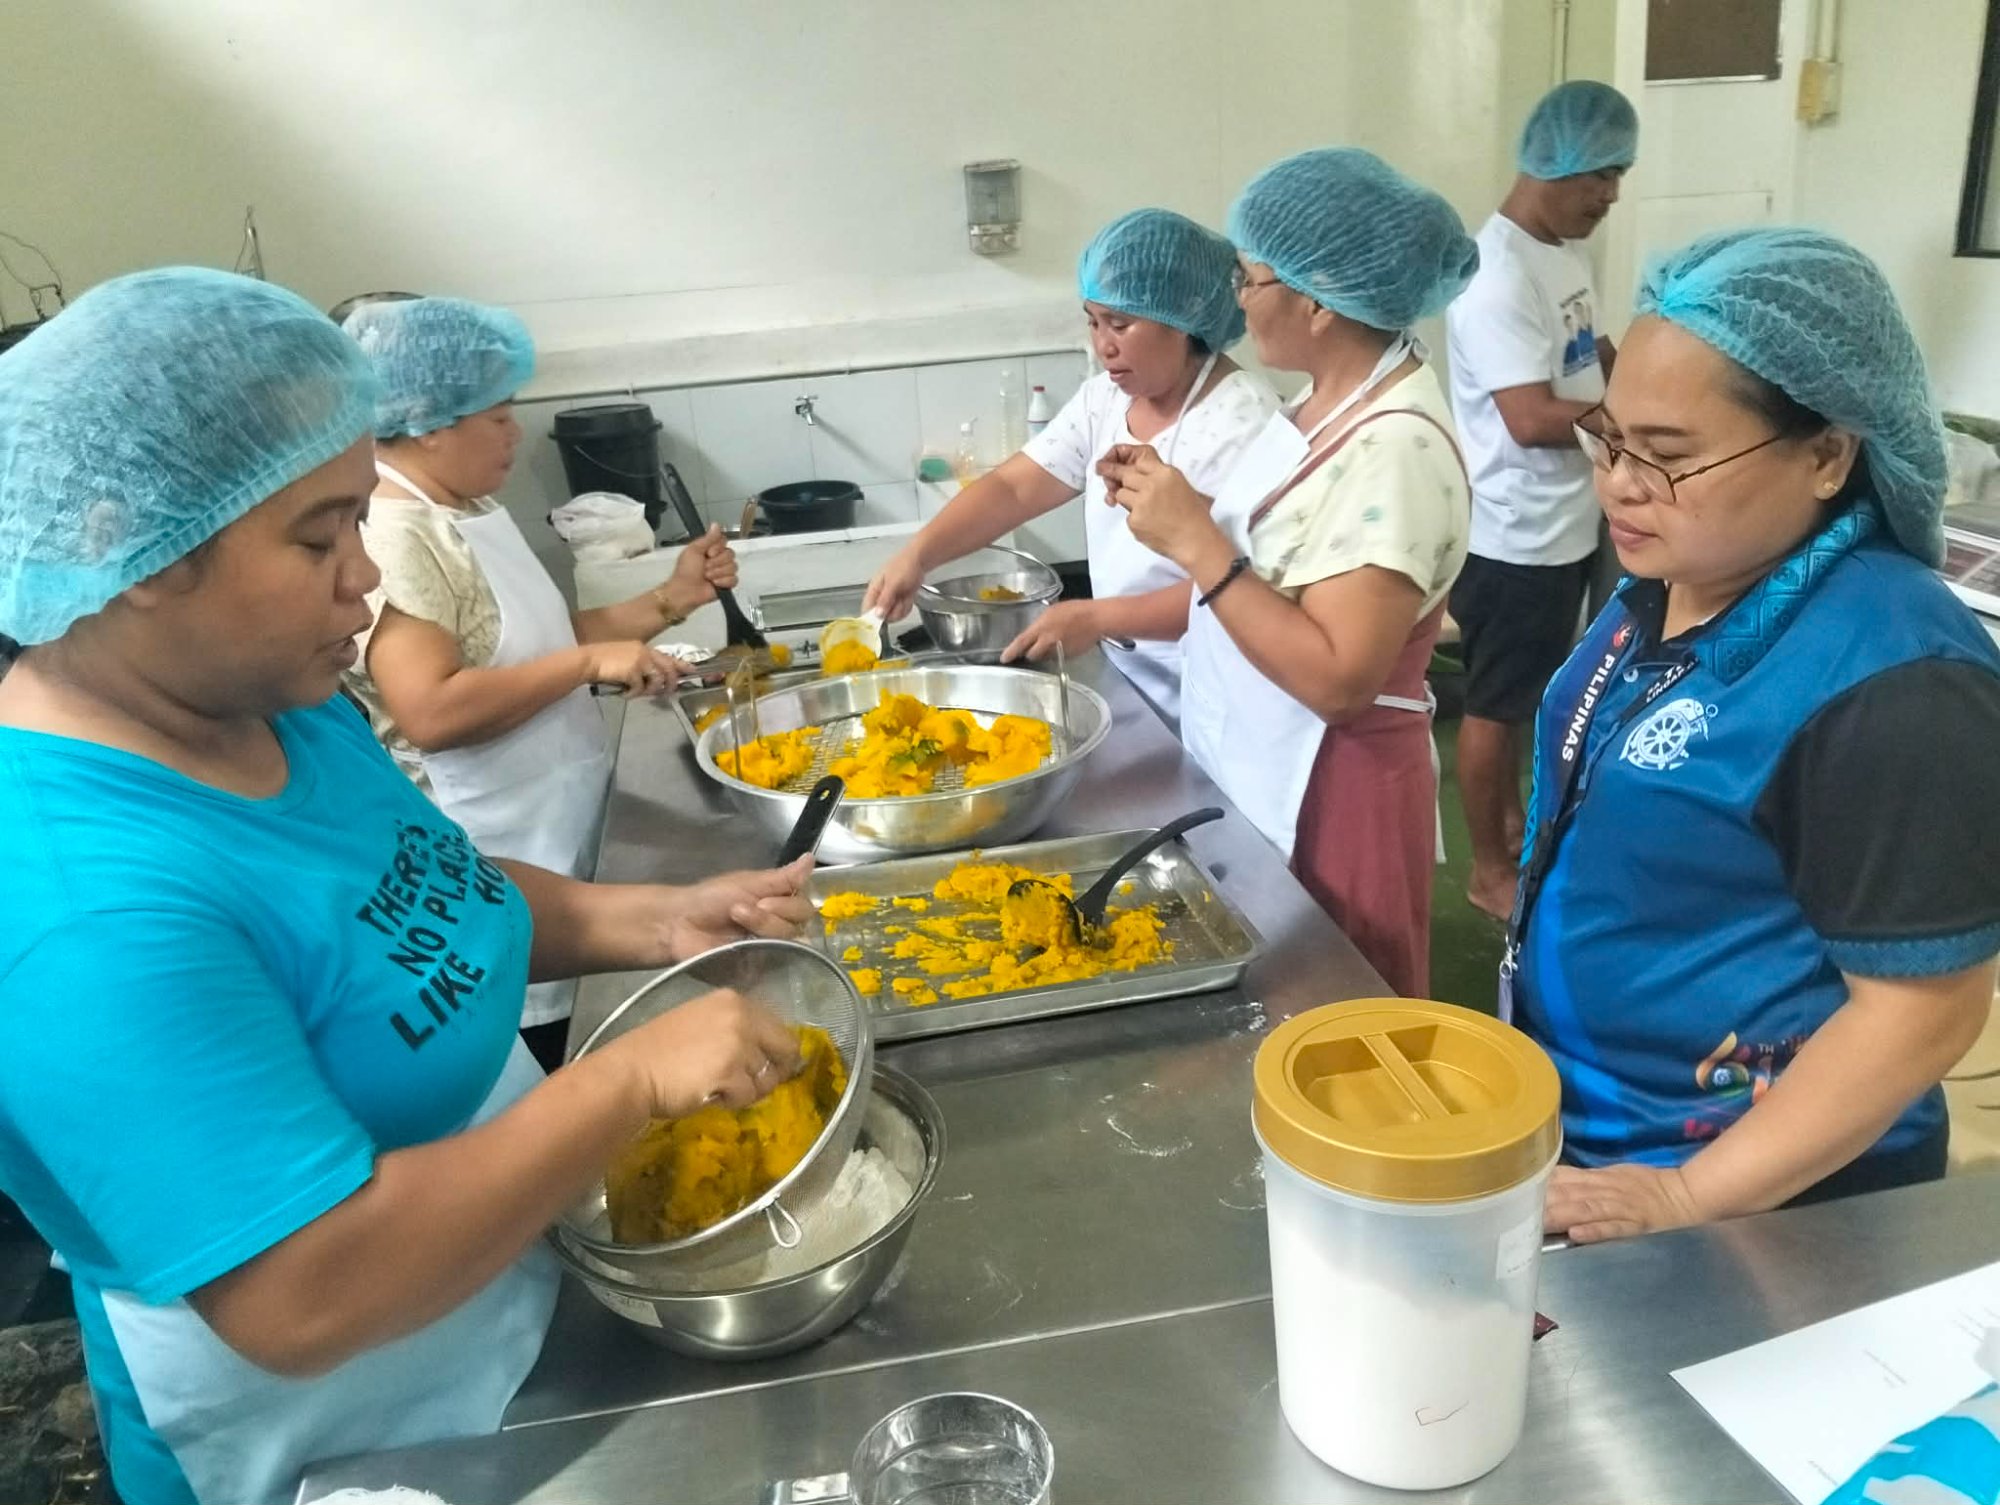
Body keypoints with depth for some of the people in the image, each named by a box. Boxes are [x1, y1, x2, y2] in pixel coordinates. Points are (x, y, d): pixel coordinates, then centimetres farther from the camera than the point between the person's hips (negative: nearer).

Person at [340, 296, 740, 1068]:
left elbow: (536, 648, 13)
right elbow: (429, 712, -30)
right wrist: (591, 663, -26)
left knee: (565, 1075, 21)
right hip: (492, 882, -9)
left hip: (552, 851, 9)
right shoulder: (392, 536, -21)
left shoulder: (473, 510, 10)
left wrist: (670, 600, 4)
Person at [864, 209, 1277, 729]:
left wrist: (1097, 618, -28)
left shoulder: (1241, 421, -19)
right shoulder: (1104, 398, 4)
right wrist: (918, 553, -15)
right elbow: (1013, 488, 0)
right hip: (1129, 688, 7)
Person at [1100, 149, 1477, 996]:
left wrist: (1196, 544, -29)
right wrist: (1182, 508, -1)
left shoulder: (1396, 448, -25)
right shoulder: (1330, 400, 4)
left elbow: (1336, 677, -30)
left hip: (1329, 796, -9)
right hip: (1261, 779, 9)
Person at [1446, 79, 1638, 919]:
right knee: (1495, 706, 5)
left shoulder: (1564, 252, 8)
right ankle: (1489, 871, 19)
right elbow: (1533, 419, -28)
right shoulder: (1499, 274, -23)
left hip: (1564, 527, 9)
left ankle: (1511, 823, 41)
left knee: (1529, 696, 23)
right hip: (1514, 540, -9)